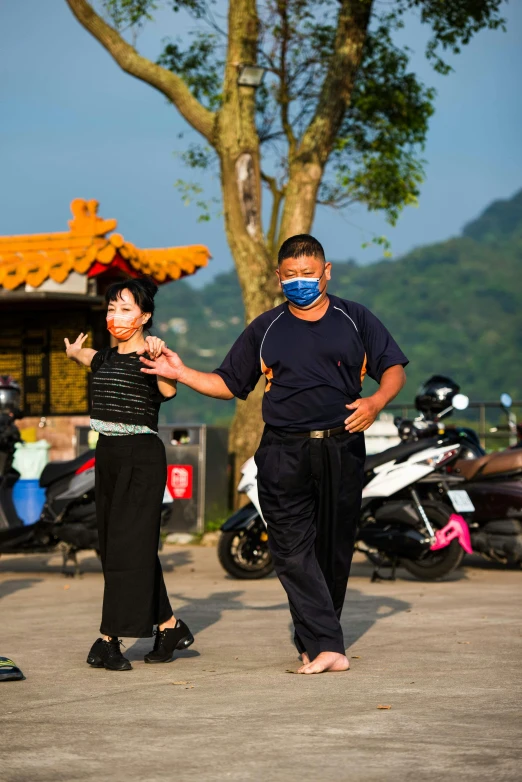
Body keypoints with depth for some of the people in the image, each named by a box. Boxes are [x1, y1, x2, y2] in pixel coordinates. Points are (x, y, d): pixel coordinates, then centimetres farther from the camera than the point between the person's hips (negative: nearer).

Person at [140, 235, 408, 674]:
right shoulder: (265, 330, 14)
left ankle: (312, 642, 20)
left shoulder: (355, 320, 9)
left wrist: (376, 402, -13)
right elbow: (230, 384, 18)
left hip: (341, 450, 0)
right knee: (294, 551, -12)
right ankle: (328, 646, -15)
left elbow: (394, 369, 7)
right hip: (283, 453, 0)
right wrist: (181, 373, 5)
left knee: (334, 549, 5)